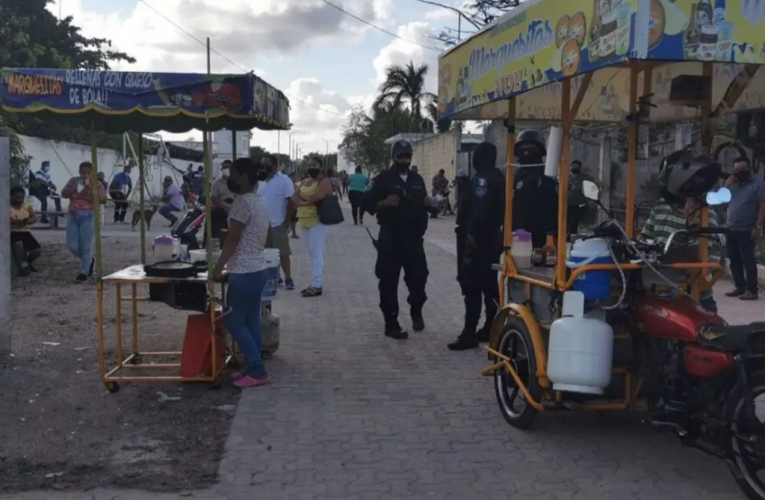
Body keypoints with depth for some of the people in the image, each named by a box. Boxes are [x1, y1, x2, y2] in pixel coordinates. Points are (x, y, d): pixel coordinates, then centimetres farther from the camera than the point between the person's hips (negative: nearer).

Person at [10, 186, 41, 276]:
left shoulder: (27, 205, 10)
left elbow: (35, 218, -2)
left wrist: (26, 221, -24)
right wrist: (15, 222, -33)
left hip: (25, 232, 4)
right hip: (12, 232, -4)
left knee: (37, 250, -12)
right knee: (18, 244, -37)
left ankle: (26, 263, 24)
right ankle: (21, 267, -13)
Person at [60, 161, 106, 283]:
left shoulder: (96, 184, -2)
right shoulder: (73, 181, 10)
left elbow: (103, 200, -15)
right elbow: (64, 194, 1)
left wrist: (90, 187, -18)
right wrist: (75, 186, -10)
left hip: (88, 216, -5)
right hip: (73, 216, 5)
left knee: (85, 246, -4)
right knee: (72, 245, 3)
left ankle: (84, 273, 7)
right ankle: (89, 260, 29)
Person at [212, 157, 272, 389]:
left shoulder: (242, 202, -17)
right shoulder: (260, 201, 12)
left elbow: (232, 239, -19)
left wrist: (218, 267, -14)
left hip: (244, 272, -9)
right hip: (259, 269, 9)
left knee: (233, 321, -1)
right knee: (251, 321, 13)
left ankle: (258, 370, 1)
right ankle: (254, 368, 18)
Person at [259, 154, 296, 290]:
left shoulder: (284, 180, -10)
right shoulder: (262, 182, 12)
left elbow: (291, 202, -13)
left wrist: (286, 222, -15)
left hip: (278, 224, -7)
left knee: (283, 253, -3)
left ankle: (288, 278, 5)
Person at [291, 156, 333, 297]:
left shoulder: (324, 181, -8)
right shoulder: (304, 182, 17)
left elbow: (316, 198, -22)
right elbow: (294, 198, 6)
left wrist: (302, 197, -5)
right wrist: (307, 200, -12)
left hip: (317, 221, -8)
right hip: (305, 221, 9)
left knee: (316, 253, -9)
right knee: (312, 253, 12)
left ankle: (317, 286, -8)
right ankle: (315, 284, 18)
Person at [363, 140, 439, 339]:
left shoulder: (417, 179, 14)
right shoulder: (383, 179, -2)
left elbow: (423, 204, 24)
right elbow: (367, 202, -7)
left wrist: (429, 203, 1)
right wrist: (384, 203, -25)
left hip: (414, 239, 4)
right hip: (390, 240, -4)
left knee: (419, 277, 2)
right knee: (389, 282, -1)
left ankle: (416, 312, 29)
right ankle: (391, 324, 8)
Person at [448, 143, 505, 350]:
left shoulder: (482, 179, -15)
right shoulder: (499, 178, 15)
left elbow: (480, 209, -25)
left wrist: (471, 233, -24)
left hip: (476, 238, -10)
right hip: (492, 237, 10)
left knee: (471, 285, -9)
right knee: (490, 285, 14)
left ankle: (469, 333, -10)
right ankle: (490, 329, 22)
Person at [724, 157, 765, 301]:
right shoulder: (733, 185, 17)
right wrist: (727, 185, 2)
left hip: (747, 230, -6)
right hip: (731, 229, 7)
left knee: (748, 260, -9)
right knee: (734, 260, 8)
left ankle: (752, 290, -7)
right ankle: (740, 287, 17)